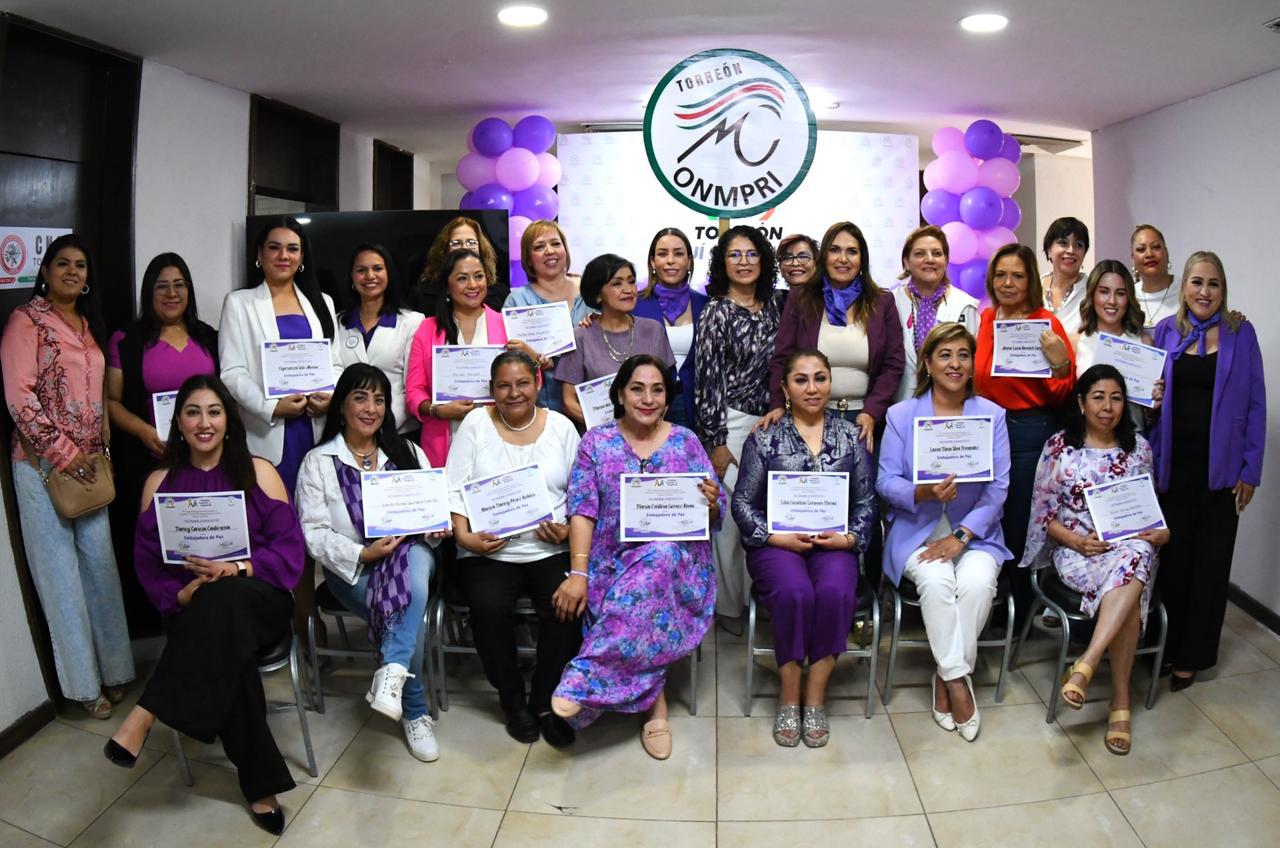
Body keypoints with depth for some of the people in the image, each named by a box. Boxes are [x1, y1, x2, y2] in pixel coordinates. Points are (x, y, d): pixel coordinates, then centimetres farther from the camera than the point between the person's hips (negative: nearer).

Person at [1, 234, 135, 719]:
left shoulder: (90, 325, 16)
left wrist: (102, 450, 9)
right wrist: (63, 453, -14)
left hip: (89, 464, 6)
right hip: (43, 464, -6)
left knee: (100, 562, 7)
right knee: (60, 569, 2)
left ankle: (111, 668, 18)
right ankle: (82, 682, 11)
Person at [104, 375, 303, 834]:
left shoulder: (258, 471, 4)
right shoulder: (160, 482, 10)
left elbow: (290, 548, -2)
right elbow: (147, 560, 6)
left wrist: (236, 569, -19)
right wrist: (179, 595, -14)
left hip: (259, 599, -1)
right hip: (193, 609, 1)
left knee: (222, 601, -38)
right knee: (227, 657, -33)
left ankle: (146, 715, -32)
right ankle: (260, 785, -21)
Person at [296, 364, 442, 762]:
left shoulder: (408, 453, 17)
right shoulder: (318, 462, 7)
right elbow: (314, 533, -1)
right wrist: (363, 554, -17)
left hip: (407, 554, 2)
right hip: (350, 568, -2)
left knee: (416, 559, -37)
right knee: (412, 609, -31)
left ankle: (392, 672, -43)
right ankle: (415, 712, -14)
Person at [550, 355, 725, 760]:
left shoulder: (685, 442, 9)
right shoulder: (596, 442, 8)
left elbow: (713, 518, 8)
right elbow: (583, 510, -2)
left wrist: (711, 503, -18)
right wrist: (578, 574, -15)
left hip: (678, 561, 0)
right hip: (613, 562, 0)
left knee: (656, 561, -36)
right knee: (644, 599, -35)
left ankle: (586, 678, -37)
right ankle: (654, 702, -19)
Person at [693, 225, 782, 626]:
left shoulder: (773, 306, 10)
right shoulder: (717, 312, -6)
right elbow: (707, 380, -10)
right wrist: (715, 442, -12)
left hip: (769, 422, 5)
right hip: (730, 425, -5)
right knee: (731, 513, -2)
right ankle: (729, 604, 14)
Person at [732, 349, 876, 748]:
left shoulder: (850, 436, 11)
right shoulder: (764, 439, 5)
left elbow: (866, 501, 10)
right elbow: (742, 502, 3)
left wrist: (848, 538, -7)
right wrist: (778, 538, -11)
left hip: (834, 543, 1)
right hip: (777, 543, -1)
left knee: (836, 592, -31)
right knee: (794, 592, -32)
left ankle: (816, 697, -14)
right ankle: (788, 696, -12)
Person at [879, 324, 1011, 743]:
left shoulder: (992, 415, 7)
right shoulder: (901, 415, 6)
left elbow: (998, 487, -1)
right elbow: (886, 481, -1)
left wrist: (960, 536, -14)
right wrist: (923, 494, -23)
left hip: (975, 531, 1)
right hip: (917, 530, -1)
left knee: (977, 581, -29)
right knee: (935, 579, -31)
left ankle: (946, 677, -11)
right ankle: (958, 679, -16)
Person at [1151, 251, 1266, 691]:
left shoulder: (1241, 333, 0)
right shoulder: (1165, 332, 4)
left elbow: (1255, 405, 0)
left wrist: (1250, 469, -5)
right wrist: (1148, 460, -2)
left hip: (1219, 465, -1)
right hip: (1173, 464, 1)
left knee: (1211, 560, 7)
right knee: (1172, 553, 8)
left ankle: (1192, 655, 19)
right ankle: (1166, 644, 23)